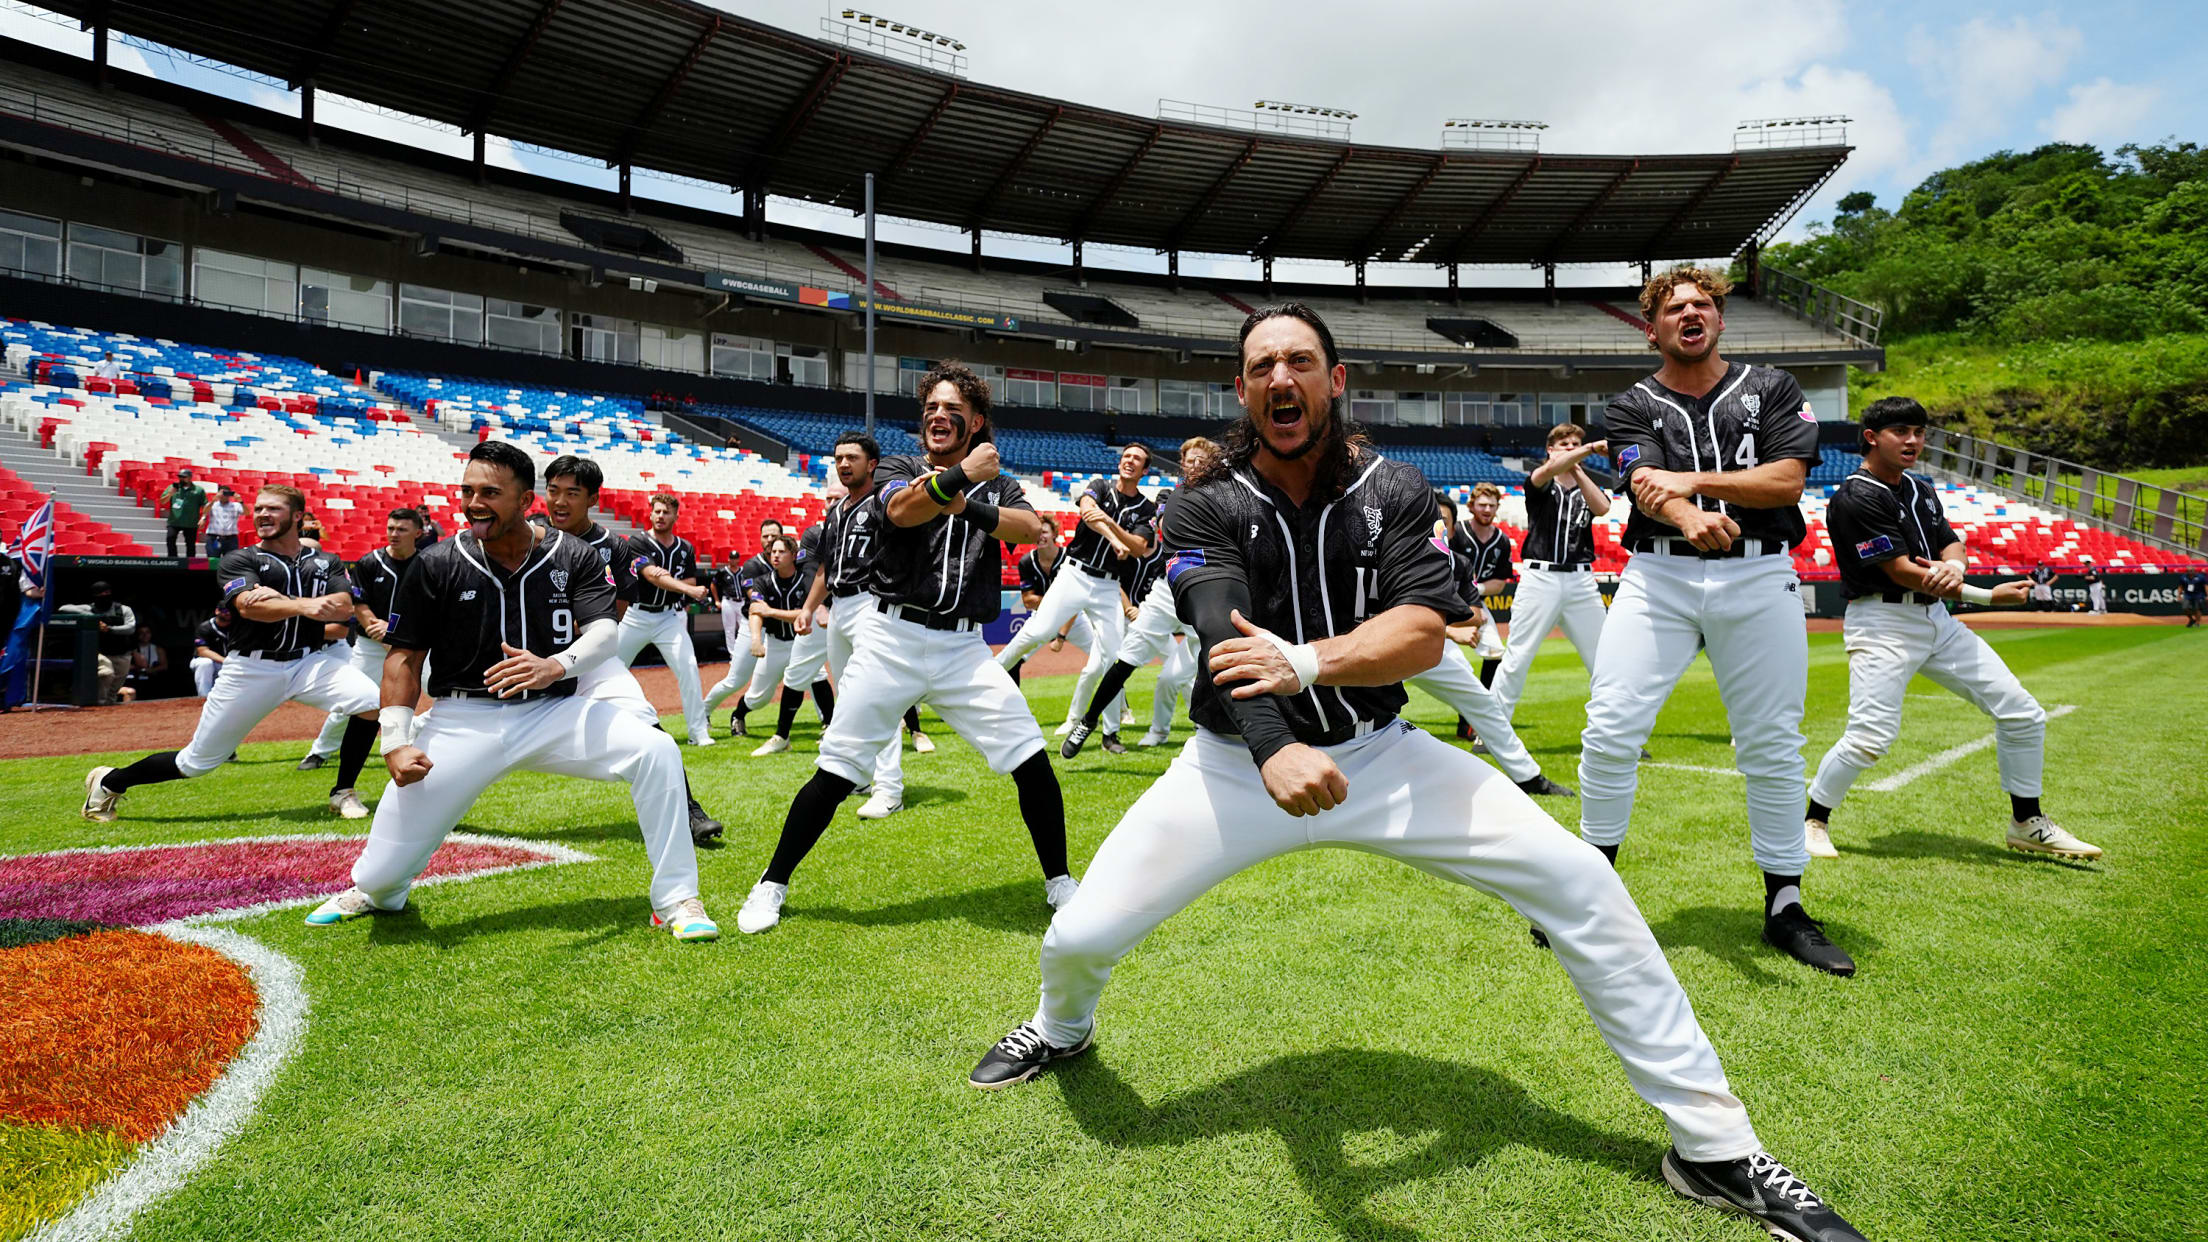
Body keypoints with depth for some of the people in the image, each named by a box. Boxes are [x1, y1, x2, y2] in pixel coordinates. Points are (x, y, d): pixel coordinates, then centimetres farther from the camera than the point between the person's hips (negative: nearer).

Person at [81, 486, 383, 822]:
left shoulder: (327, 562, 10)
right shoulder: (238, 561, 3)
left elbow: (344, 607, -8)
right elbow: (248, 607, -17)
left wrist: (280, 600, -17)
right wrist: (302, 606, -34)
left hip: (311, 661, 1)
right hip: (252, 667, -1)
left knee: (372, 701, -27)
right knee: (196, 762, 6)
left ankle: (343, 794, -8)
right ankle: (109, 782, 35)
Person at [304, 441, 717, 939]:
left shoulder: (574, 557, -3)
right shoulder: (437, 565, -3)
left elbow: (605, 633, -16)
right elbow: (405, 658, 1)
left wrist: (555, 666, -37)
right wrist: (396, 744, -10)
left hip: (555, 712, 0)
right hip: (463, 722, 0)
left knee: (657, 752, -26)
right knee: (383, 873, -1)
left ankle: (675, 900, -13)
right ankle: (375, 889, 42)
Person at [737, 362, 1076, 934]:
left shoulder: (996, 485, 11)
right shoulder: (898, 469, 6)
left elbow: (1031, 529, -10)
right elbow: (900, 509, -18)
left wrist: (966, 506, -22)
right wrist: (963, 475, -19)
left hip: (964, 649, 1)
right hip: (893, 641, -1)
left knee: (1032, 761, -7)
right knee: (834, 773, -2)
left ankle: (1059, 883, 12)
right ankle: (772, 886, 16)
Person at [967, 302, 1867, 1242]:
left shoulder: (1394, 493, -3)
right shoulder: (1206, 506, -9)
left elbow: (1424, 634, -18)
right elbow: (1226, 640, -27)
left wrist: (1305, 662, -36)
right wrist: (1273, 750, -47)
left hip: (1379, 755, 1)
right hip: (1239, 765, -1)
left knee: (1581, 885, -13)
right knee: (1080, 935, -10)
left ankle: (1712, 1145, 4)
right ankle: (1061, 1029, 31)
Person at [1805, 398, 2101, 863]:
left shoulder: (1921, 491, 16)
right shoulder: (1856, 498, -13)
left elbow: (1951, 543, 9)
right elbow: (1900, 570, -18)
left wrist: (1953, 567, -17)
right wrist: (1986, 596, -18)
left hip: (1937, 620, 8)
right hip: (1883, 623, -8)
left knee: (2023, 714, 7)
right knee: (1870, 736, -19)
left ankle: (2027, 824, 23)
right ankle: (1813, 821, 2)